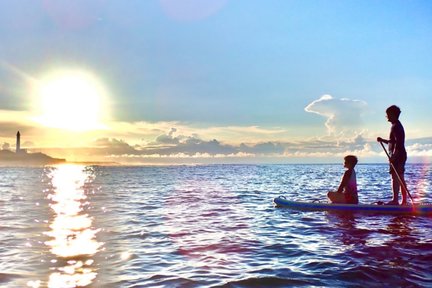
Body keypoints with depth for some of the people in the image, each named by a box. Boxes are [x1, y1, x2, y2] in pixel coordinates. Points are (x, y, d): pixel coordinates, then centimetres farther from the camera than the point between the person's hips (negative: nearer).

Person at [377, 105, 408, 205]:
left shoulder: (395, 126, -12)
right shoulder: (398, 125, 21)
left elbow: (398, 142, -21)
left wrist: (393, 155, -25)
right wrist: (382, 140, 18)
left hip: (397, 156, -11)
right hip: (401, 155, 11)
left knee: (395, 177, -12)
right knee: (400, 178, 11)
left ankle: (395, 200, -15)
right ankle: (404, 200, 15)